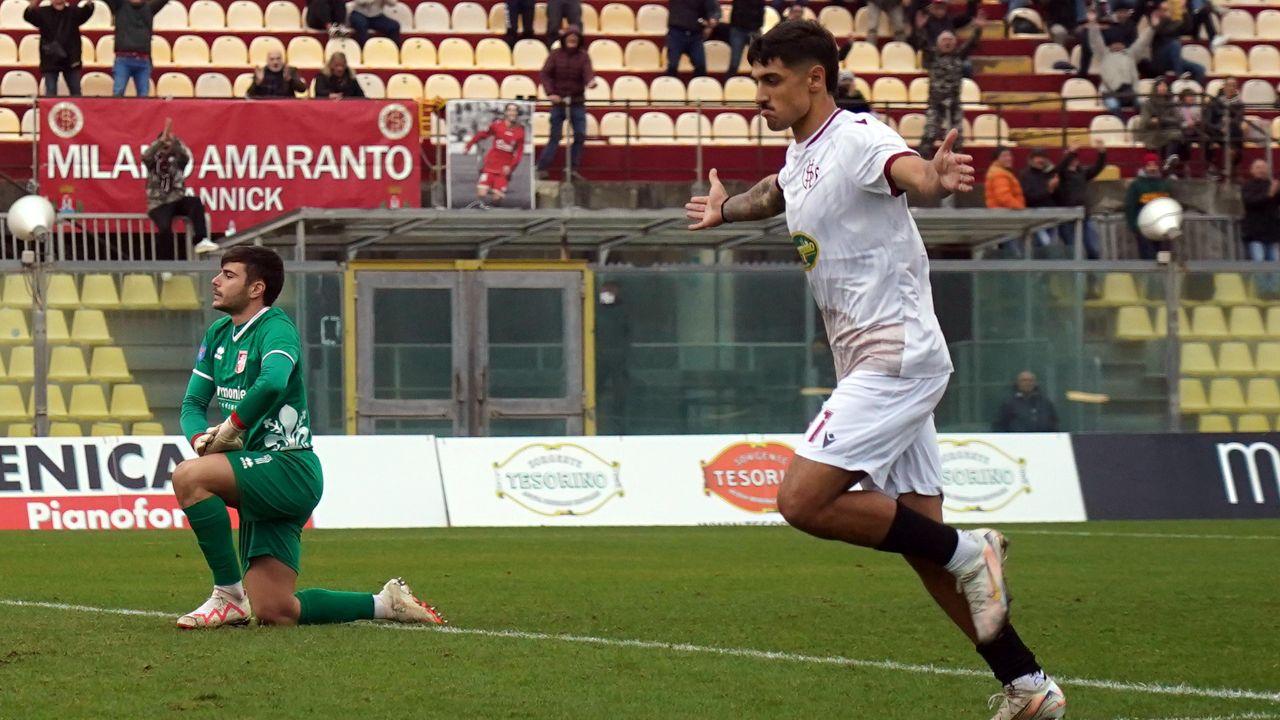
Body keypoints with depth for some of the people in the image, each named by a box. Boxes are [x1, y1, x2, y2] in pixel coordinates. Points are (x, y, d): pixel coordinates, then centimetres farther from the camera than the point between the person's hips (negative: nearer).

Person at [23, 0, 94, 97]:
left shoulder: (73, 12, 3)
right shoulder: (43, 12, 0)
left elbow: (86, 12, -15)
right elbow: (28, 16, -17)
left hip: (70, 60, 1)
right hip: (50, 61, -1)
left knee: (76, 92, 9)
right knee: (50, 93, -1)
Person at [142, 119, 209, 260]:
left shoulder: (177, 161, 11)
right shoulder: (153, 161, 7)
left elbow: (186, 155, -12)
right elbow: (145, 155, -16)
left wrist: (173, 139, -27)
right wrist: (162, 139, -27)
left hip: (177, 201, 3)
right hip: (158, 204, -3)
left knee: (195, 202, -29)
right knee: (165, 228, -31)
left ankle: (202, 240, -34)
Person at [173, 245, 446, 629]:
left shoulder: (276, 327, -12)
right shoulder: (218, 334, 14)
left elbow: (272, 383, -34)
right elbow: (193, 403, 15)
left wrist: (229, 429, -23)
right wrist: (203, 439, -7)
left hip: (289, 468, -8)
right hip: (261, 485, 8)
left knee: (189, 476, -29)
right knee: (274, 613, 1)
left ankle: (229, 595, -20)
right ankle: (386, 604, 19)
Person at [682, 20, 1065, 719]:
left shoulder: (857, 137, -14)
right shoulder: (800, 157, 14)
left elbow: (907, 170, -39)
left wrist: (934, 179, -58)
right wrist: (725, 210, 52)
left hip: (897, 357, -10)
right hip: (870, 366, 10)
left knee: (802, 499, -18)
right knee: (921, 542, 5)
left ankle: (968, 552, -8)